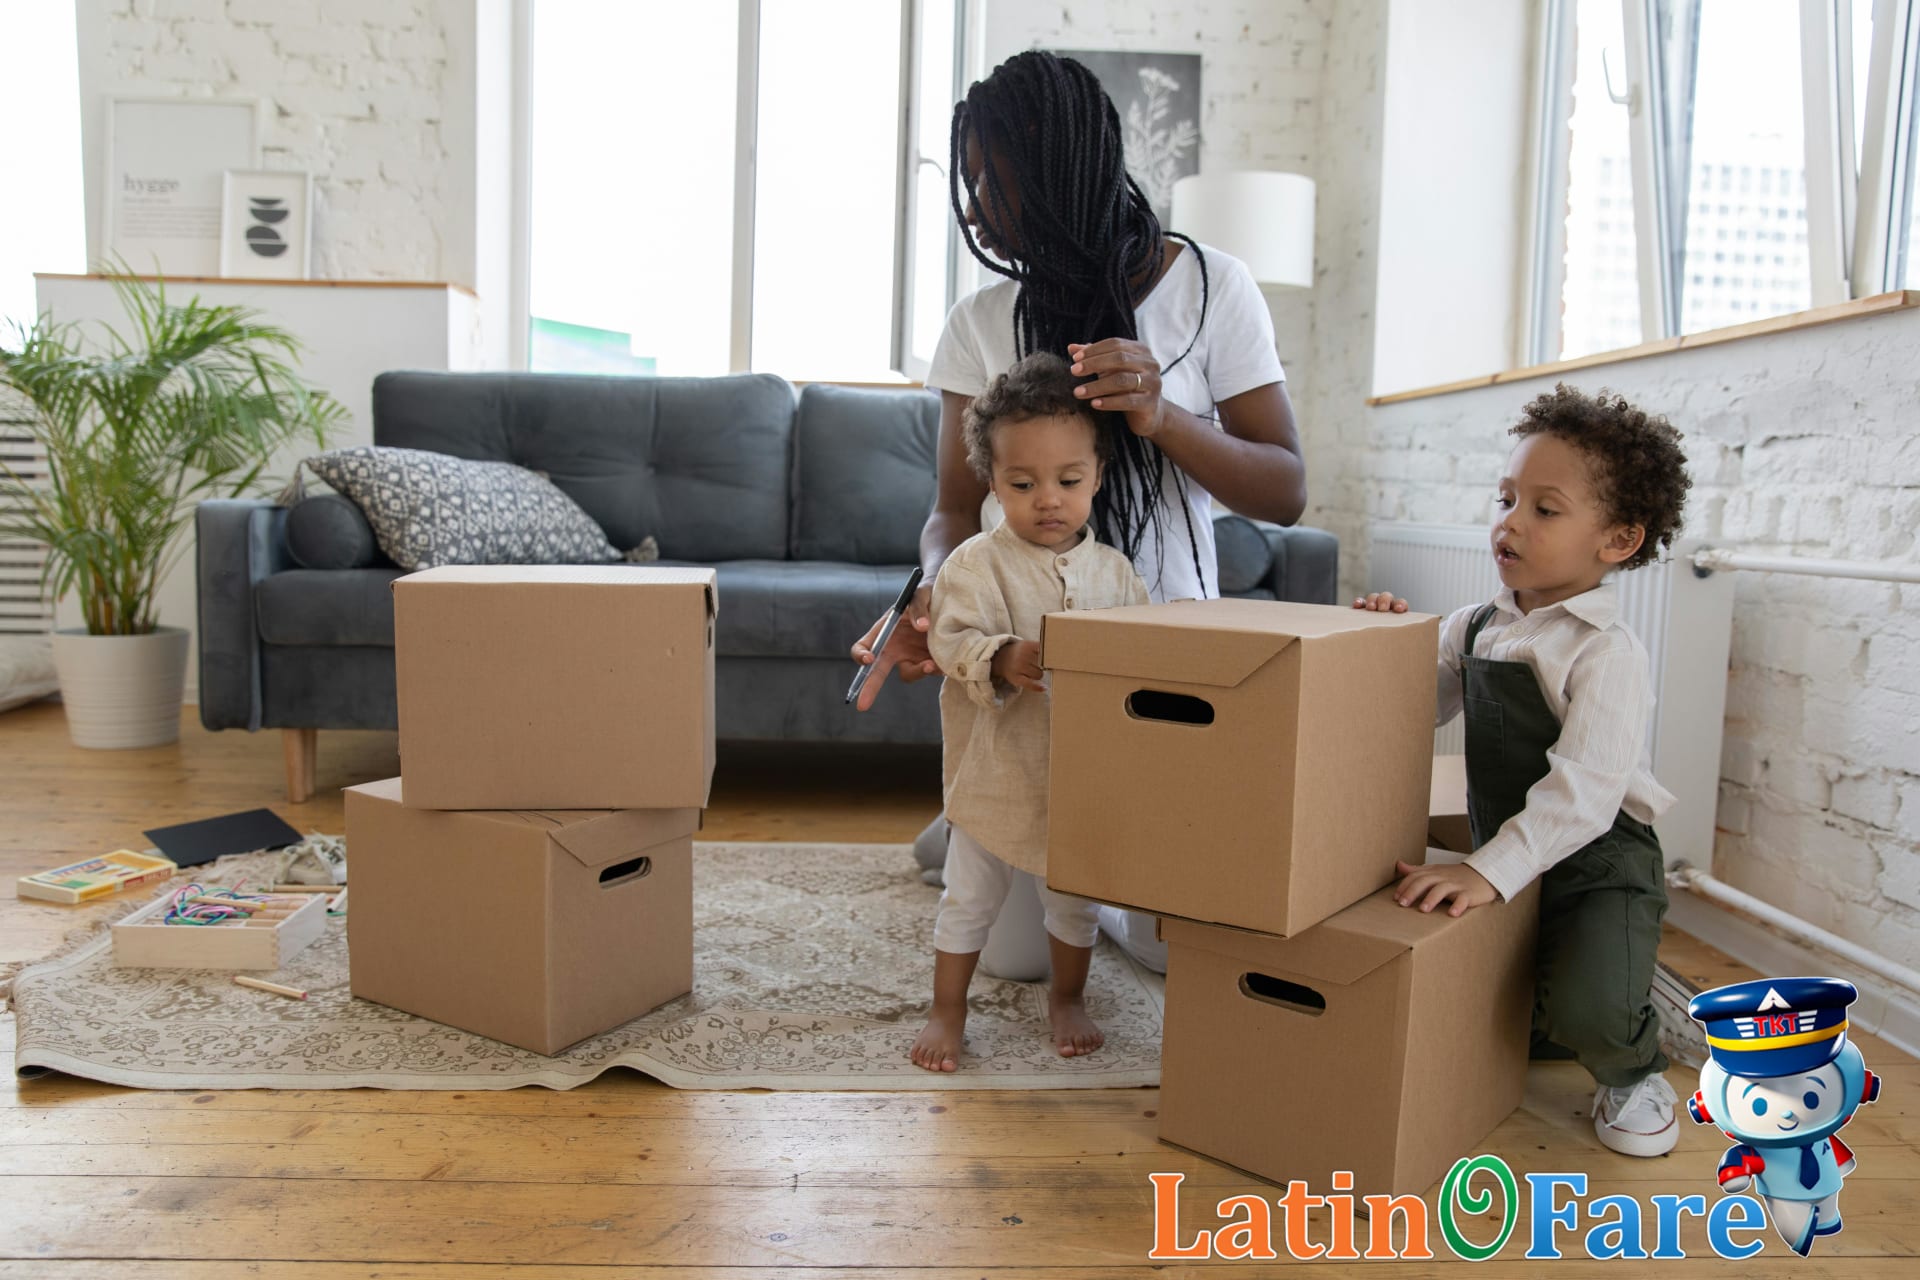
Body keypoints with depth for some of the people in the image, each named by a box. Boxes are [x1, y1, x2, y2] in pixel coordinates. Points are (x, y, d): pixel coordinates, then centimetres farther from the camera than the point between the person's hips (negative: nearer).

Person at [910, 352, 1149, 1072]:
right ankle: (947, 1013, 30)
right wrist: (1002, 660, -37)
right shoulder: (977, 563, -10)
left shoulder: (1114, 571, 0)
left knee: (1078, 898, 19)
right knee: (970, 898, 12)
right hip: (998, 769, -3)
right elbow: (952, 639, -20)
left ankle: (1067, 999, 43)